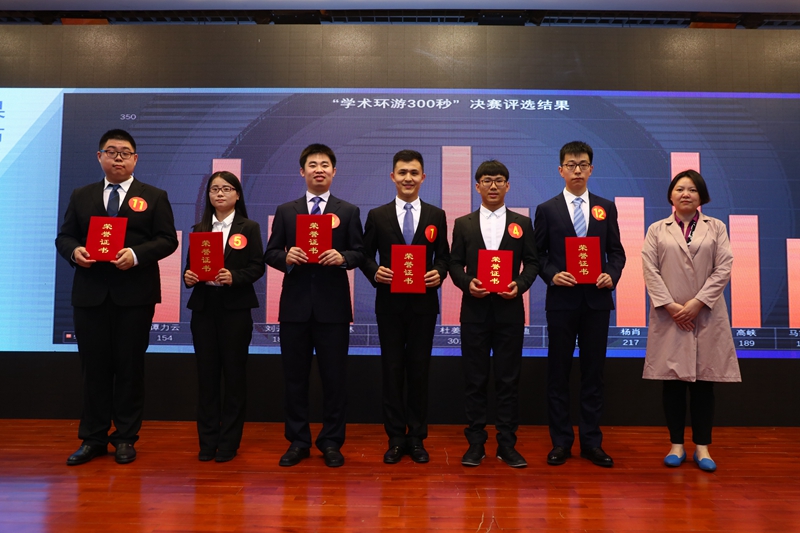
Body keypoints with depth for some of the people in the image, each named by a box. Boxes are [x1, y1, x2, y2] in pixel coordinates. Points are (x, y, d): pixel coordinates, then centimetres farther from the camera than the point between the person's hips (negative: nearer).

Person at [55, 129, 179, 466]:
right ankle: (93, 438, 19)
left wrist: (136, 254, -17)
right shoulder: (81, 196, 14)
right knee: (94, 366, 7)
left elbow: (167, 240, -2)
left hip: (135, 295, -2)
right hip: (90, 294, 3)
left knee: (130, 366, 4)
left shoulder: (154, 197, 6)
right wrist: (74, 251, -10)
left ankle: (125, 438, 17)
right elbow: (63, 237, 12)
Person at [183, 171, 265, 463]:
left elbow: (257, 267, -4)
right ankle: (207, 440, 17)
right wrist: (188, 276, -10)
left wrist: (233, 277, -20)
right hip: (203, 305, 3)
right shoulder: (199, 228, 12)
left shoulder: (249, 228, 3)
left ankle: (229, 441, 14)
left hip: (235, 306, -3)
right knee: (206, 372, 5)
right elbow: (191, 265, 11)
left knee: (234, 372, 3)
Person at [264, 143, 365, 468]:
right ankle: (298, 441, 21)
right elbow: (270, 253, 7)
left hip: (333, 305, -1)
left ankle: (331, 442, 17)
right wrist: (286, 257, -14)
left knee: (334, 376, 4)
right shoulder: (285, 211, 11)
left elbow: (359, 253, 2)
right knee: (295, 375, 8)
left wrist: (342, 257, -19)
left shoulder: (348, 212, 7)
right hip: (295, 304, 2)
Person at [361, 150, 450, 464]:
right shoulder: (377, 215, 4)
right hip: (389, 303, 0)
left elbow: (443, 256, 7)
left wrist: (439, 273, -13)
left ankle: (417, 438, 20)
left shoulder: (436, 216, 6)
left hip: (424, 303, 0)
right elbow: (365, 255, 6)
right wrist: (374, 273, -14)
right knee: (392, 370, 5)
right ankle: (396, 438, 18)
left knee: (419, 370, 7)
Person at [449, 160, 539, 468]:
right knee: (475, 379, 5)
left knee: (509, 379, 4)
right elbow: (455, 264, 6)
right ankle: (476, 443, 15)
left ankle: (507, 444, 15)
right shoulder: (463, 224, 9)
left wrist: (520, 285, -12)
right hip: (475, 310, 0)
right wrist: (467, 283, -12)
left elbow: (532, 263, 6)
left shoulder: (522, 223, 9)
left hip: (509, 310, 0)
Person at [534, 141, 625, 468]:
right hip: (562, 299, -2)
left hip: (597, 299, 2)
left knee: (594, 372, 8)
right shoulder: (546, 210, 3)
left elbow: (616, 251, 9)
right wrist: (552, 275, -14)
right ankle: (561, 441, 16)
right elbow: (538, 254, 3)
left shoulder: (606, 208, 9)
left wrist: (612, 274, -9)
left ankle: (591, 441, 19)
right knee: (559, 372, 5)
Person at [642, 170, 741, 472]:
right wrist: (671, 306, -12)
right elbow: (650, 271, -1)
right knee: (672, 382, 3)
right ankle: (676, 445, 14)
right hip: (669, 317, 0)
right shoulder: (657, 230, 7)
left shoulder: (716, 228, 8)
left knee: (703, 383, 4)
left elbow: (723, 269, -1)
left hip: (706, 316, 0)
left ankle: (702, 447, 14)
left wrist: (696, 304, -11)